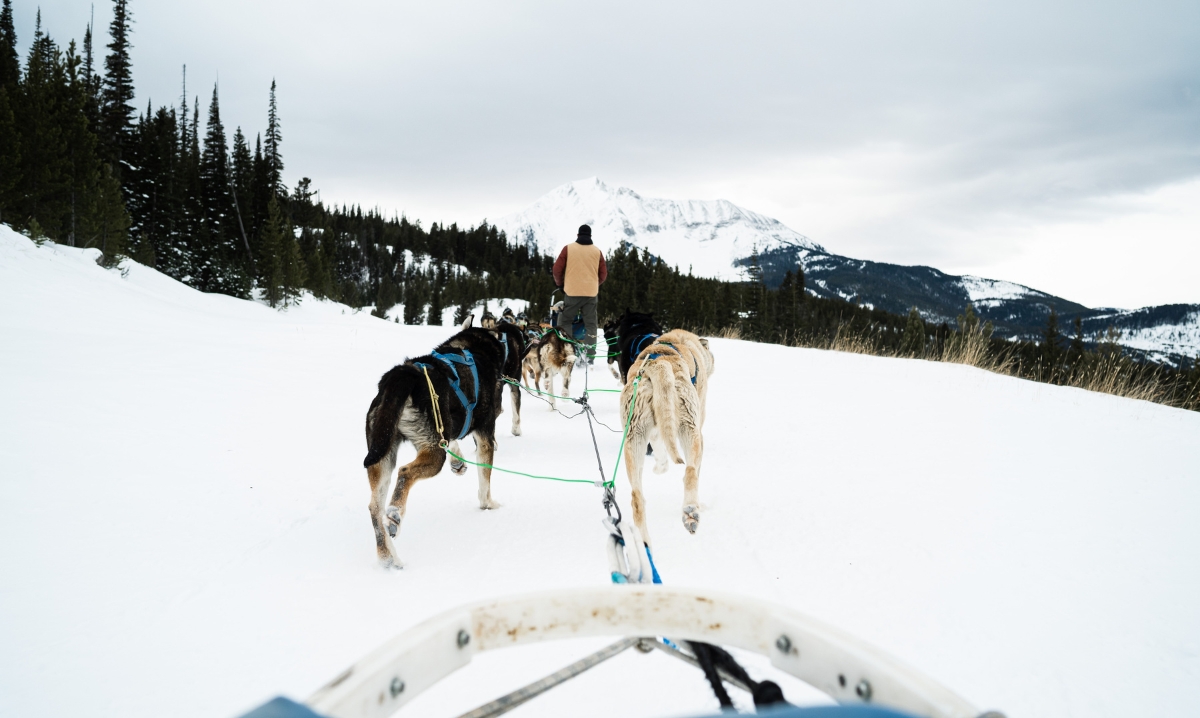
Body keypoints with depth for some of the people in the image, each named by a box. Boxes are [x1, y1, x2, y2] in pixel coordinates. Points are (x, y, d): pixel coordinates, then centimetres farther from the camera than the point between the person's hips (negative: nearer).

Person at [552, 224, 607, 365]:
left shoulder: (568, 248, 0)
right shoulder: (597, 251, 5)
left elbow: (557, 269, 1)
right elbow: (603, 274, 10)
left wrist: (560, 284, 17)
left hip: (572, 292, -2)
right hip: (591, 293, 2)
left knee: (565, 322, 10)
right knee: (590, 324, 7)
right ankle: (589, 356, 2)